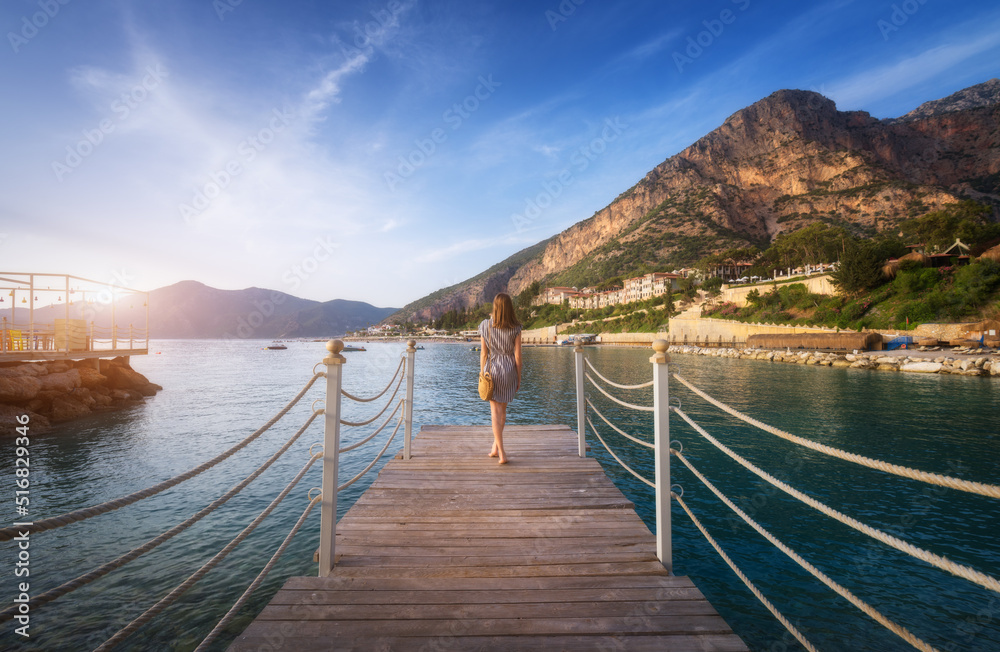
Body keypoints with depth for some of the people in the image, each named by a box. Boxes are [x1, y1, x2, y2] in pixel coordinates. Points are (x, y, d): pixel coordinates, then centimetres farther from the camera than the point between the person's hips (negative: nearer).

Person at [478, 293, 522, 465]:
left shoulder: (485, 325, -5)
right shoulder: (515, 328, -6)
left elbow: (483, 353, -2)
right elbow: (517, 355, -4)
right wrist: (519, 378, 5)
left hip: (491, 369, -1)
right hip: (509, 370, 1)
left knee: (495, 411, 3)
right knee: (502, 409, 18)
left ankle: (501, 453, -1)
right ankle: (495, 447, 26)